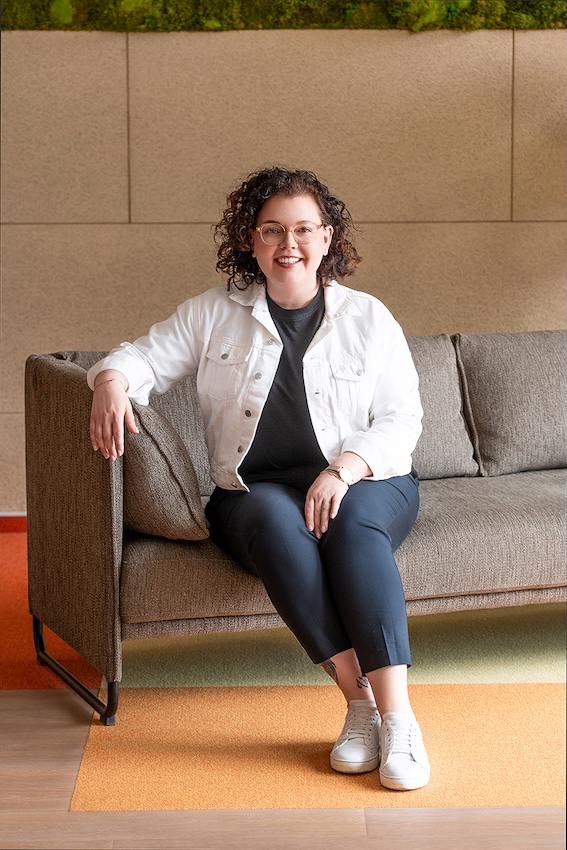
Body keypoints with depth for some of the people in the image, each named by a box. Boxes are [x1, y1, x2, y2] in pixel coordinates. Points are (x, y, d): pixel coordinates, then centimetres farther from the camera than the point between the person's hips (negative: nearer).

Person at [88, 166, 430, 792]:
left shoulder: (368, 319, 7)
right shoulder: (212, 315, 10)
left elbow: (401, 419, 2)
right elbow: (147, 357, 7)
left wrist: (343, 470, -16)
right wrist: (112, 380, -19)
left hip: (365, 485, 0)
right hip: (255, 490, 1)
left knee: (352, 525, -37)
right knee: (274, 520, -36)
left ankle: (396, 716, -40)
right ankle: (358, 701, -38)